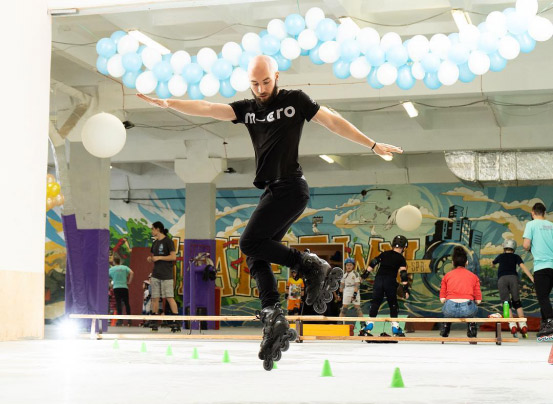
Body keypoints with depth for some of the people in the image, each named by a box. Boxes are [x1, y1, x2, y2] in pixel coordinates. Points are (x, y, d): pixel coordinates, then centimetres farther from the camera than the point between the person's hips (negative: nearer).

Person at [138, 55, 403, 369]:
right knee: (257, 257, 0)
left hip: (290, 187, -7)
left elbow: (333, 121, 6)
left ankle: (311, 266, -12)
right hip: (273, 191, 7)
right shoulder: (247, 108, 14)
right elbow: (208, 108, 5)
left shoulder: (295, 100, 3)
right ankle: (274, 318, -4)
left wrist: (373, 145, 6)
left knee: (250, 242, -17)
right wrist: (167, 103, -7)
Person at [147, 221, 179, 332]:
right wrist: (150, 259, 4)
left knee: (170, 298, -10)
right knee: (155, 298, 3)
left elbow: (173, 257, -11)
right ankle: (154, 323, 7)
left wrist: (159, 257, -13)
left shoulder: (168, 241, -4)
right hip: (155, 275, 7)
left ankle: (176, 322, -10)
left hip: (166, 275, -7)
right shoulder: (155, 243, 17)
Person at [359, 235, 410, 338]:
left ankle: (369, 326, -5)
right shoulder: (401, 259, 2)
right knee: (393, 304, 8)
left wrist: (366, 273, 17)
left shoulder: (385, 254, 12)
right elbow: (403, 274, -6)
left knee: (375, 303, 4)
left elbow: (373, 263, 9)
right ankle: (395, 329, 6)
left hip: (378, 280, 3)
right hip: (390, 282, -3)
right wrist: (405, 288, -6)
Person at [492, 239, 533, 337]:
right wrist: (532, 278, -7)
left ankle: (512, 325, -21)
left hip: (502, 278, 0)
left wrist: (493, 266, 75)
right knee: (517, 302, 8)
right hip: (513, 277, 0)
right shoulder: (516, 257, 21)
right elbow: (523, 266, 2)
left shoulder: (500, 256, 28)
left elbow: (493, 263, 50)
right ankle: (523, 325, -6)